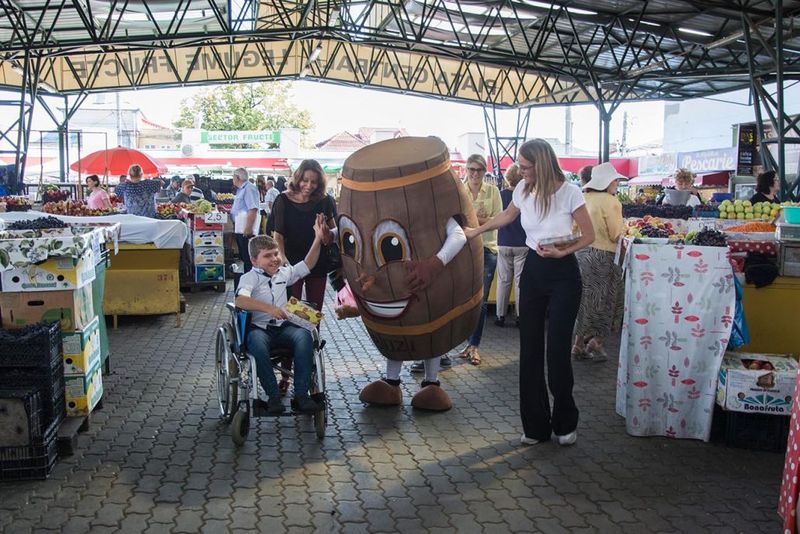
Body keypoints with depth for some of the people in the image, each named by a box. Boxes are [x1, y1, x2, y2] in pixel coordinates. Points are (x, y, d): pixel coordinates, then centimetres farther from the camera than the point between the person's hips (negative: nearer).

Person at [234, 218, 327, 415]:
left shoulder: (284, 273, 17)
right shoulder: (250, 277, -3)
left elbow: (307, 265, 24)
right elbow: (240, 301, -21)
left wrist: (318, 239, 14)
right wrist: (268, 308, -32)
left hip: (282, 327, 5)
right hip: (258, 328, -4)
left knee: (304, 335, -27)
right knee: (257, 342, -39)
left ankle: (301, 395, -27)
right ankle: (273, 396, -28)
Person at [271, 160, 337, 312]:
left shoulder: (324, 202, -3)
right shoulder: (284, 201, -8)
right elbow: (278, 235, -11)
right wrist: (282, 258, -28)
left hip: (318, 263, 2)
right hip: (292, 263, -2)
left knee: (315, 310, 12)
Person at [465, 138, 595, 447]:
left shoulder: (569, 193, -14)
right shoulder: (523, 190, 0)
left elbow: (589, 236, -6)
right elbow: (507, 216, 21)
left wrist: (563, 251, -19)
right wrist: (476, 231, 25)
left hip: (563, 274, -5)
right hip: (533, 271, 5)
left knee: (557, 351, -4)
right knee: (529, 350, 3)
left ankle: (565, 423, 16)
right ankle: (535, 425, 14)